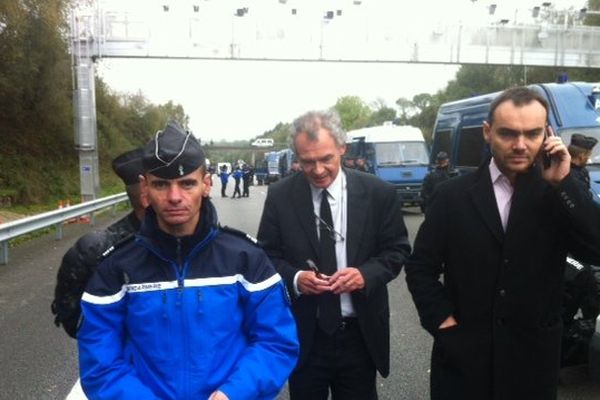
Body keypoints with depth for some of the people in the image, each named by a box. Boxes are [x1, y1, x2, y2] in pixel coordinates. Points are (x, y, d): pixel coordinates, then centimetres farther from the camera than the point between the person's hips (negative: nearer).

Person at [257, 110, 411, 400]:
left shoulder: (378, 193, -7)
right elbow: (267, 254, 1)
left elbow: (397, 249, 0)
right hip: (303, 335, 0)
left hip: (361, 335, 0)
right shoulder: (279, 196, -6)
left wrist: (366, 273, -19)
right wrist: (294, 278, -19)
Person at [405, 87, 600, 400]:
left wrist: (563, 183, -18)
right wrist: (442, 319, -9)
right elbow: (420, 266, -1)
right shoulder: (452, 195, -4)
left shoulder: (560, 194, -2)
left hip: (533, 357, 1)